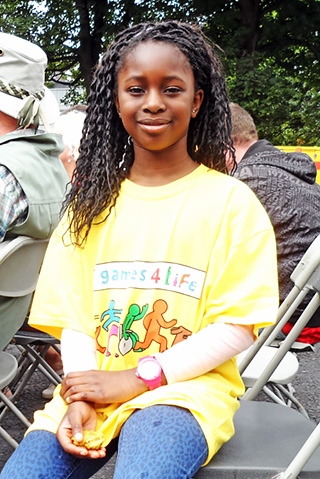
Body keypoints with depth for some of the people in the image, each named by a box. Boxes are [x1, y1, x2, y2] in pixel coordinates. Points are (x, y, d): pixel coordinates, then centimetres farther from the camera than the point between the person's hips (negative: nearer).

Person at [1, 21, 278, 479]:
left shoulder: (231, 201, -1)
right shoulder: (91, 201, 11)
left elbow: (237, 327, -6)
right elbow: (74, 314, 8)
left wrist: (135, 379, -12)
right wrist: (81, 397, -10)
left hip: (185, 389, -4)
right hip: (92, 391, 4)